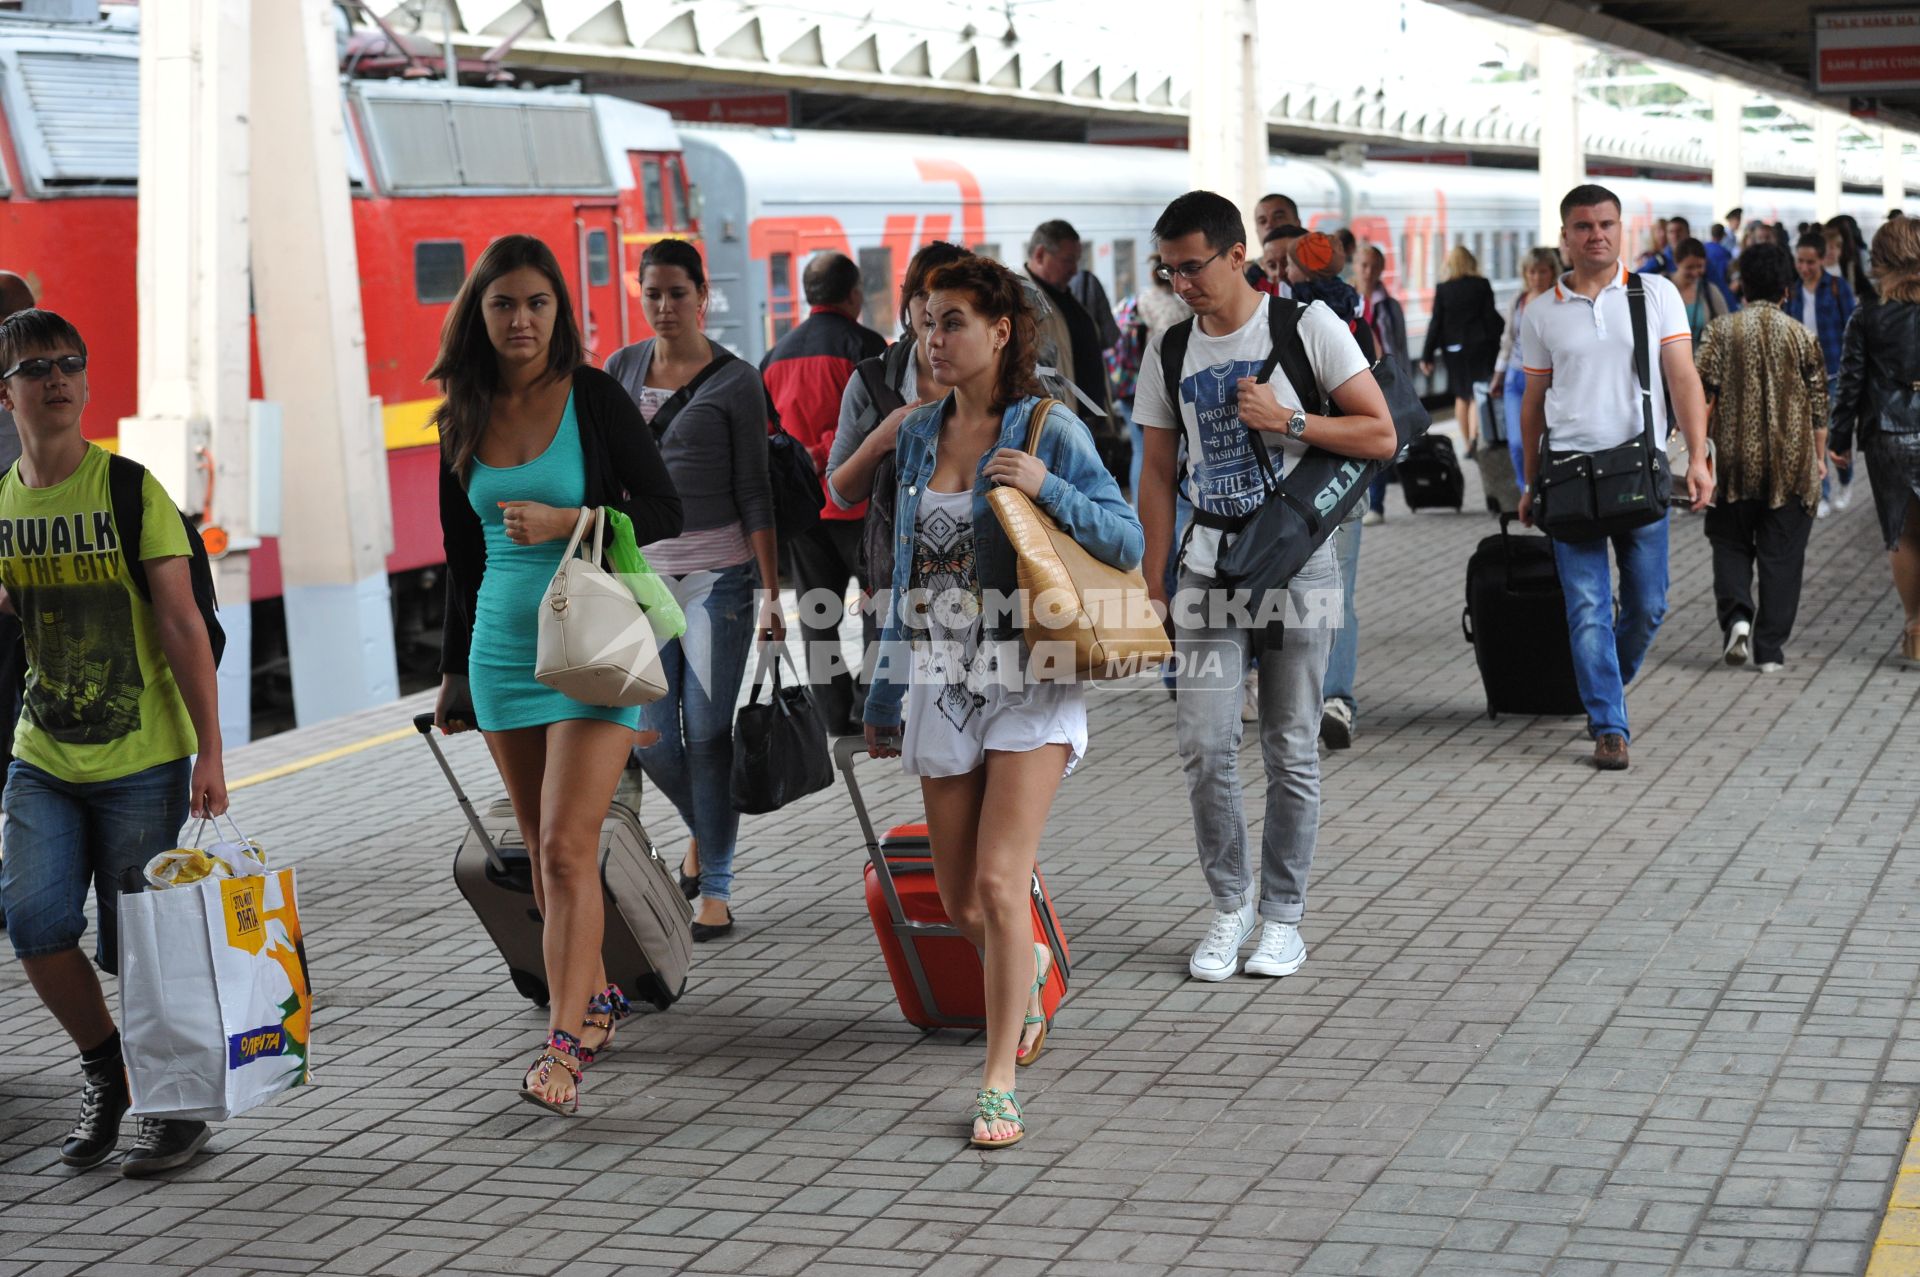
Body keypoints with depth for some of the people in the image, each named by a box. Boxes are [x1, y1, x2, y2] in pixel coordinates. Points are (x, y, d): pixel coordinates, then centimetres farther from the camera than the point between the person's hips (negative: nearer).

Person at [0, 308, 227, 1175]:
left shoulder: (131, 493, -9)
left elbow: (183, 626, -10)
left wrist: (209, 752, -14)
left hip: (143, 761, -4)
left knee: (137, 942, 0)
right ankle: (104, 1067, 15)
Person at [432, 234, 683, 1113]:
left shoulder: (593, 398, -5)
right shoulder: (464, 419, 8)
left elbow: (664, 512, -5)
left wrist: (565, 522, -18)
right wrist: (454, 669, 19)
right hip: (504, 644, 5)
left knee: (567, 849, -13)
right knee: (543, 852, 12)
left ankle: (563, 1042, -12)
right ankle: (595, 996, 30)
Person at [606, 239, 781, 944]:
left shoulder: (735, 381, -3)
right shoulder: (622, 368, 9)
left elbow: (755, 493, -4)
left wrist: (770, 592, -8)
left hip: (717, 572, -4)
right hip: (640, 569, 4)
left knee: (708, 734, -5)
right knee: (650, 739, 2)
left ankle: (715, 888, 6)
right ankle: (703, 830, 32)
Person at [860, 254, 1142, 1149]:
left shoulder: (1049, 430, -4)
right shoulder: (919, 434, 10)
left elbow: (1128, 541, -6)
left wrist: (1047, 488, -21)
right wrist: (886, 695, 19)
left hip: (1027, 682, -5)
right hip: (942, 687, 5)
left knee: (1000, 885, -13)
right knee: (961, 904, 9)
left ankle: (1000, 1080, -2)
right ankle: (1027, 973, 42)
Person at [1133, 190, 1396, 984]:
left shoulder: (1306, 325, -3)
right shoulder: (1168, 350, 8)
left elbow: (1381, 436, -3)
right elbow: (1158, 476, 10)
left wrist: (1288, 421, -15)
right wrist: (1153, 586, 5)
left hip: (1295, 557, -3)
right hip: (1210, 562, 3)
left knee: (1291, 752, 2)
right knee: (1204, 747, -5)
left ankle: (1282, 915, 14)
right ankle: (1230, 904, 12)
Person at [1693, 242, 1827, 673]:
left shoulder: (1721, 331, -3)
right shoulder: (1802, 337, 0)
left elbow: (1701, 395, -8)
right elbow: (1818, 403, 4)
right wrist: (1820, 457, 15)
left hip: (1735, 459, 0)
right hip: (1790, 465, 0)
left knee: (1731, 544, 14)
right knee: (1781, 556, 5)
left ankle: (1736, 615, -10)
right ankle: (1770, 649, 4)